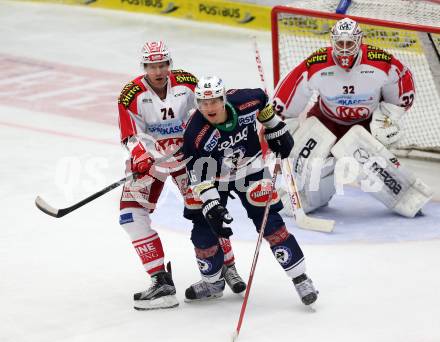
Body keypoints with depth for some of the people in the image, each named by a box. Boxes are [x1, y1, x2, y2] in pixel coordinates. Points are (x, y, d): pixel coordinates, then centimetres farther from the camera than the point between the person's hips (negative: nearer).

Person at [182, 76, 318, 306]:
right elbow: (199, 177, -24)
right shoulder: (195, 134, -29)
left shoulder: (246, 101, -24)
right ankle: (213, 282, 23)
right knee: (204, 231, -2)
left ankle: (300, 278, -1)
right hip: (214, 177, 0)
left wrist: (277, 132, 9)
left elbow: (262, 102, 2)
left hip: (250, 168, 0)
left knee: (268, 221, -9)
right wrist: (211, 207, -32)